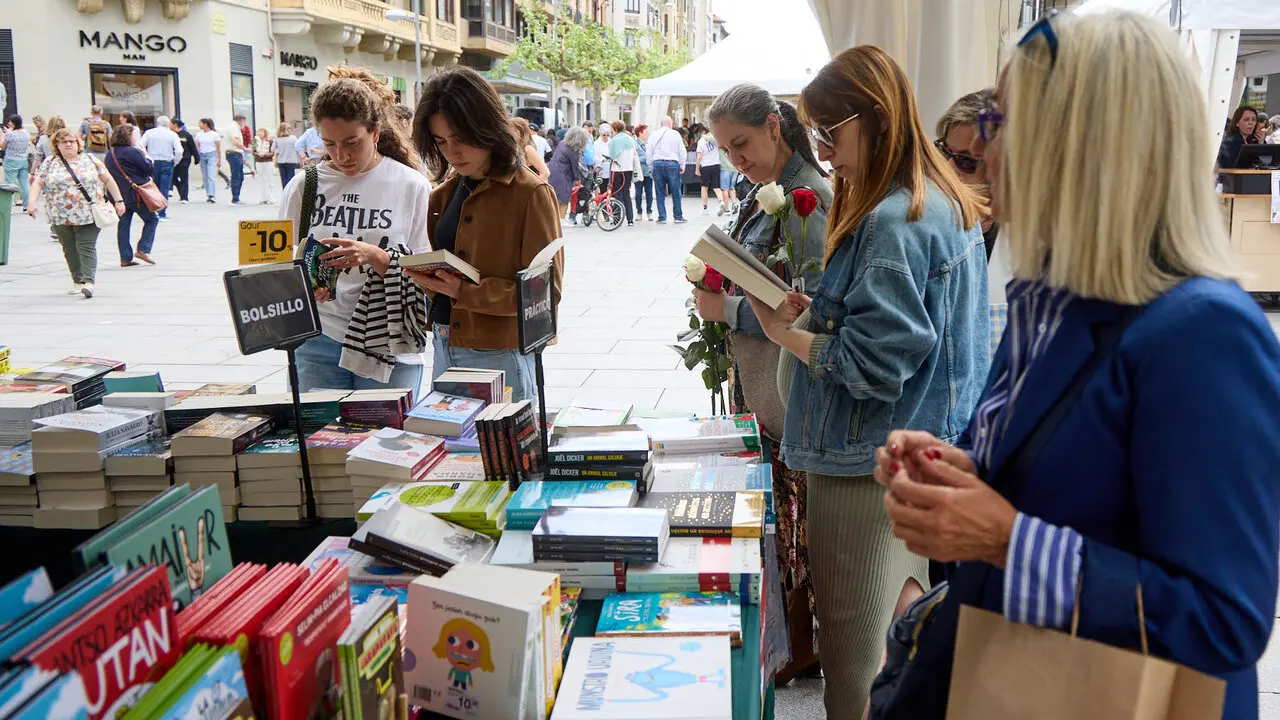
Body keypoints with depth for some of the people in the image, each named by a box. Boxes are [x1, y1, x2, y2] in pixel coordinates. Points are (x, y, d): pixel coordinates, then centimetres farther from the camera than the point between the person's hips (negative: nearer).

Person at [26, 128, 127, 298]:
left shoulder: (90, 159, 6)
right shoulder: (50, 162, 7)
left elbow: (107, 180, 7)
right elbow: (38, 183, 3)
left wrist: (118, 200, 2)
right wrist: (32, 202, -12)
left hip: (88, 214, -2)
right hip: (61, 217, 2)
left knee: (87, 247, -10)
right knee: (70, 250, 9)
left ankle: (88, 281, -16)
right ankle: (77, 281, 19)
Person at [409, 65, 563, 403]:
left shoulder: (531, 193, -11)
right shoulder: (446, 189, 11)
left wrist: (465, 292, -22)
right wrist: (427, 275, -4)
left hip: (498, 357, -6)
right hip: (444, 346, 6)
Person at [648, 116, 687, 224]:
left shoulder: (654, 135, 7)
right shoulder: (675, 134, 1)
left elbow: (649, 152, 9)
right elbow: (682, 151, 4)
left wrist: (651, 164, 18)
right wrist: (682, 166, 14)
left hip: (657, 163, 2)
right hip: (672, 163, -2)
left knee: (660, 193, 6)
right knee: (676, 193, 4)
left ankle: (662, 217, 5)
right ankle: (678, 217, 6)